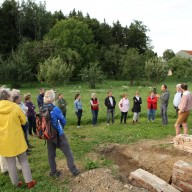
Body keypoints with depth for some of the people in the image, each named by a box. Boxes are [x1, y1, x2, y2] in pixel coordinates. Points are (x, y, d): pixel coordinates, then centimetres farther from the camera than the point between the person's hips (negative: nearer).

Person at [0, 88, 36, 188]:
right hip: (17, 139, -1)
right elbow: (23, 121, -1)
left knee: (10, 163, 14)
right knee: (23, 160, 14)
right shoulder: (15, 107, -12)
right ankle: (29, 181, 17)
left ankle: (16, 183, 25)